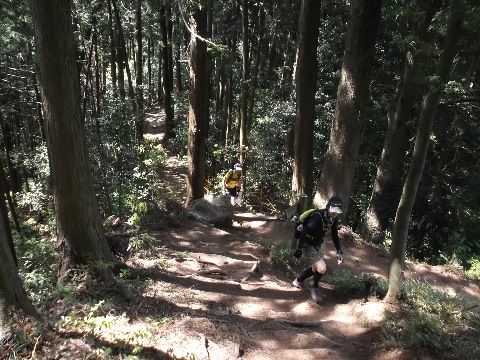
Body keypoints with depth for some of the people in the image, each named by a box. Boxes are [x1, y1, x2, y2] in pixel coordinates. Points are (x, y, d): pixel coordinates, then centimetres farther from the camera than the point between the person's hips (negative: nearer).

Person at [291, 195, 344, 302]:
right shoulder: (318, 217, -31)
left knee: (316, 268, 22)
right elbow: (304, 232, -30)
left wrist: (339, 252, -5)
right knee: (322, 268, -16)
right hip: (308, 245, -8)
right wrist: (299, 249, -28)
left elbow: (335, 236, 2)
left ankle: (298, 281, 45)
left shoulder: (334, 219, -7)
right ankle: (315, 288, 12)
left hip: (319, 244, 9)